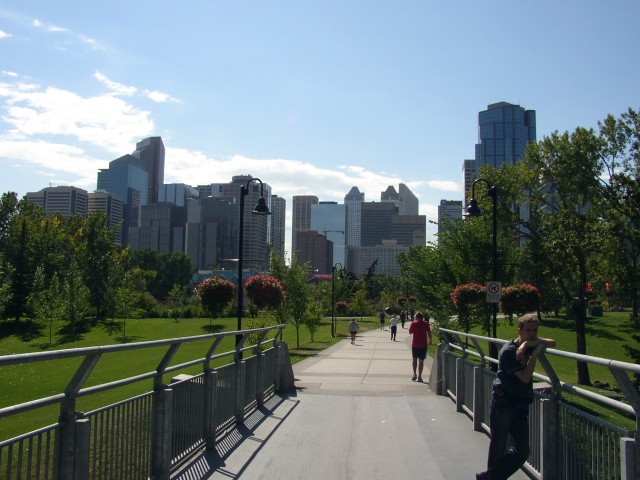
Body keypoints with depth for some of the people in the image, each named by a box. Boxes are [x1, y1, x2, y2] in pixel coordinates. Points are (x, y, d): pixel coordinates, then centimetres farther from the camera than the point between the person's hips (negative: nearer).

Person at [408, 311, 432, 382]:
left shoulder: (413, 323, -3)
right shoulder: (425, 323, -3)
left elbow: (410, 332, 7)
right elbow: (429, 333, -4)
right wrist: (429, 340, 8)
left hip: (415, 344, 0)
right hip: (423, 344, 0)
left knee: (414, 359, 15)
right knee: (421, 360, 5)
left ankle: (414, 374, 5)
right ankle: (419, 376, 5)